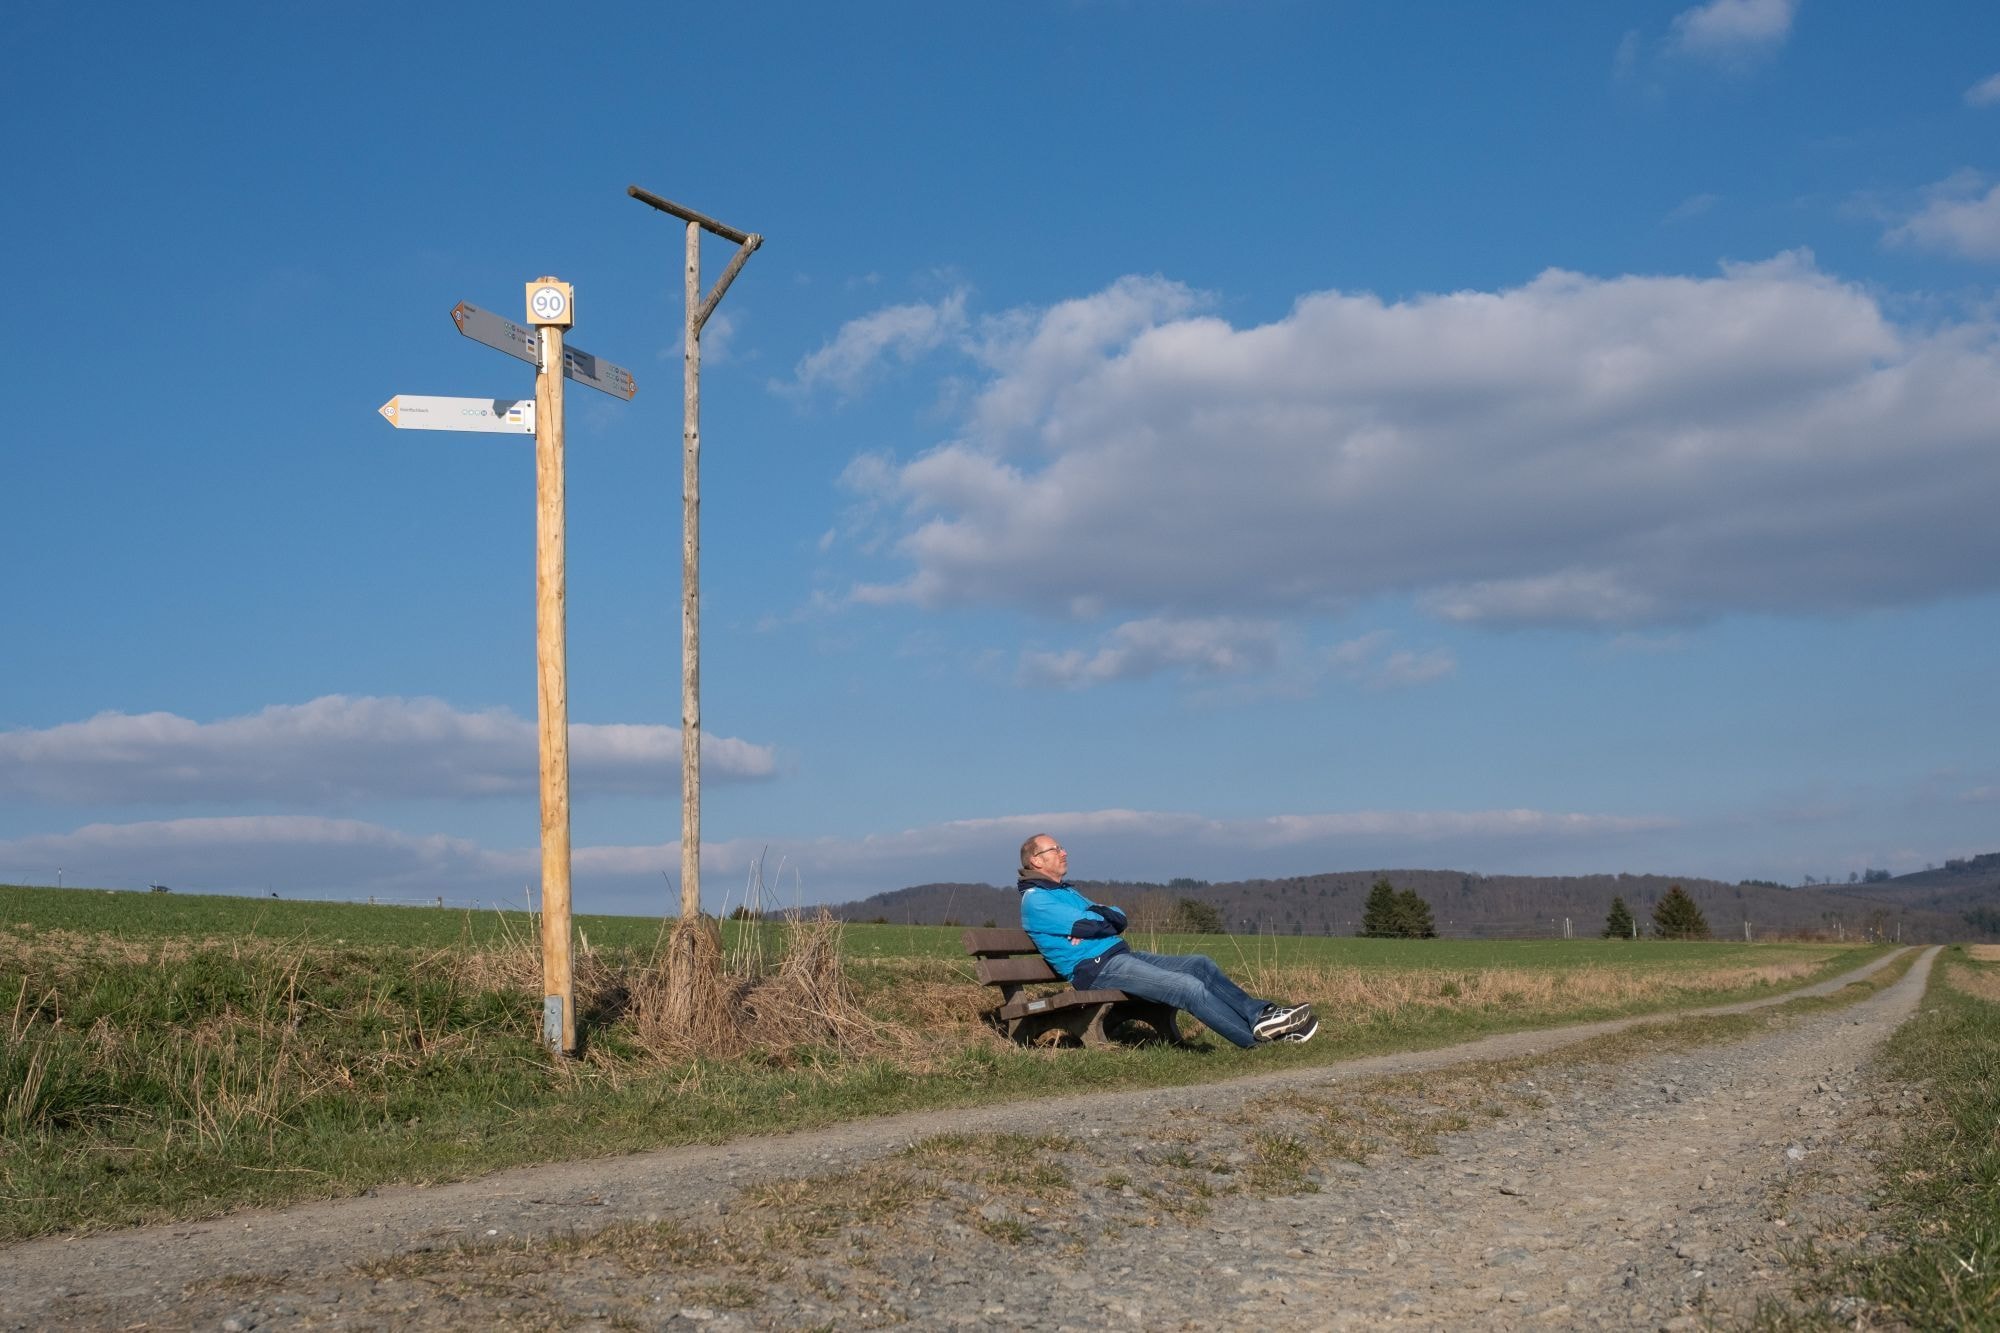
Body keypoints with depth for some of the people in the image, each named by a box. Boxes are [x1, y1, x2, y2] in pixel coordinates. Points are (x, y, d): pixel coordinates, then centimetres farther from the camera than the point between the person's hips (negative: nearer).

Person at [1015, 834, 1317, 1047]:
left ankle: (1261, 1013, -7)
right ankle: (1257, 1036, -18)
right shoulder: (1034, 900, -6)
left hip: (1120, 955, 10)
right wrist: (1106, 919, 5)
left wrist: (1094, 921, -7)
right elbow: (1085, 924, -17)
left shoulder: (1066, 892, 25)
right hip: (1095, 968, -10)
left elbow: (1119, 919, 15)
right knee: (1188, 987, -20)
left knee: (1200, 965, -3)